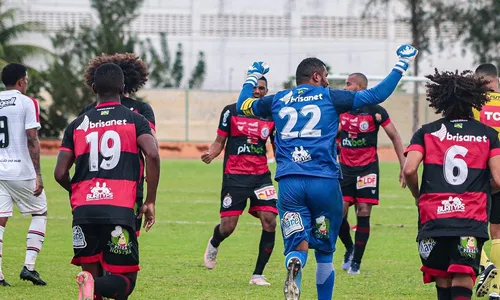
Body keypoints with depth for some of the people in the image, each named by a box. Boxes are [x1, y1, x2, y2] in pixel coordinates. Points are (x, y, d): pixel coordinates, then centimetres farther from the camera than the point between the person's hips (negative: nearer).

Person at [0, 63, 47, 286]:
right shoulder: (27, 103, -6)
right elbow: (32, 141, -11)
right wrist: (38, 174, -10)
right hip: (22, 171, -4)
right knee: (40, 213, 13)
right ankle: (29, 266, 1)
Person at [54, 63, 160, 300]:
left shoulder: (77, 125, 14)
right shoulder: (134, 120, 8)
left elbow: (60, 173, 10)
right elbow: (152, 155, -8)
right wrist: (150, 201, 0)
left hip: (84, 210, 2)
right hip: (120, 209, -2)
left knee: (91, 273, 15)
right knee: (125, 279, 3)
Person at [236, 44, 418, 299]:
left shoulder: (278, 101, 15)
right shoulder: (329, 97, 6)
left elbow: (243, 105, 32)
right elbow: (376, 95, 5)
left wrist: (253, 77, 49)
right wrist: (401, 65, 16)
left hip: (289, 182, 2)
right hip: (324, 182, -2)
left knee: (297, 246, 0)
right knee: (324, 249, 11)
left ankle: (293, 268, -34)